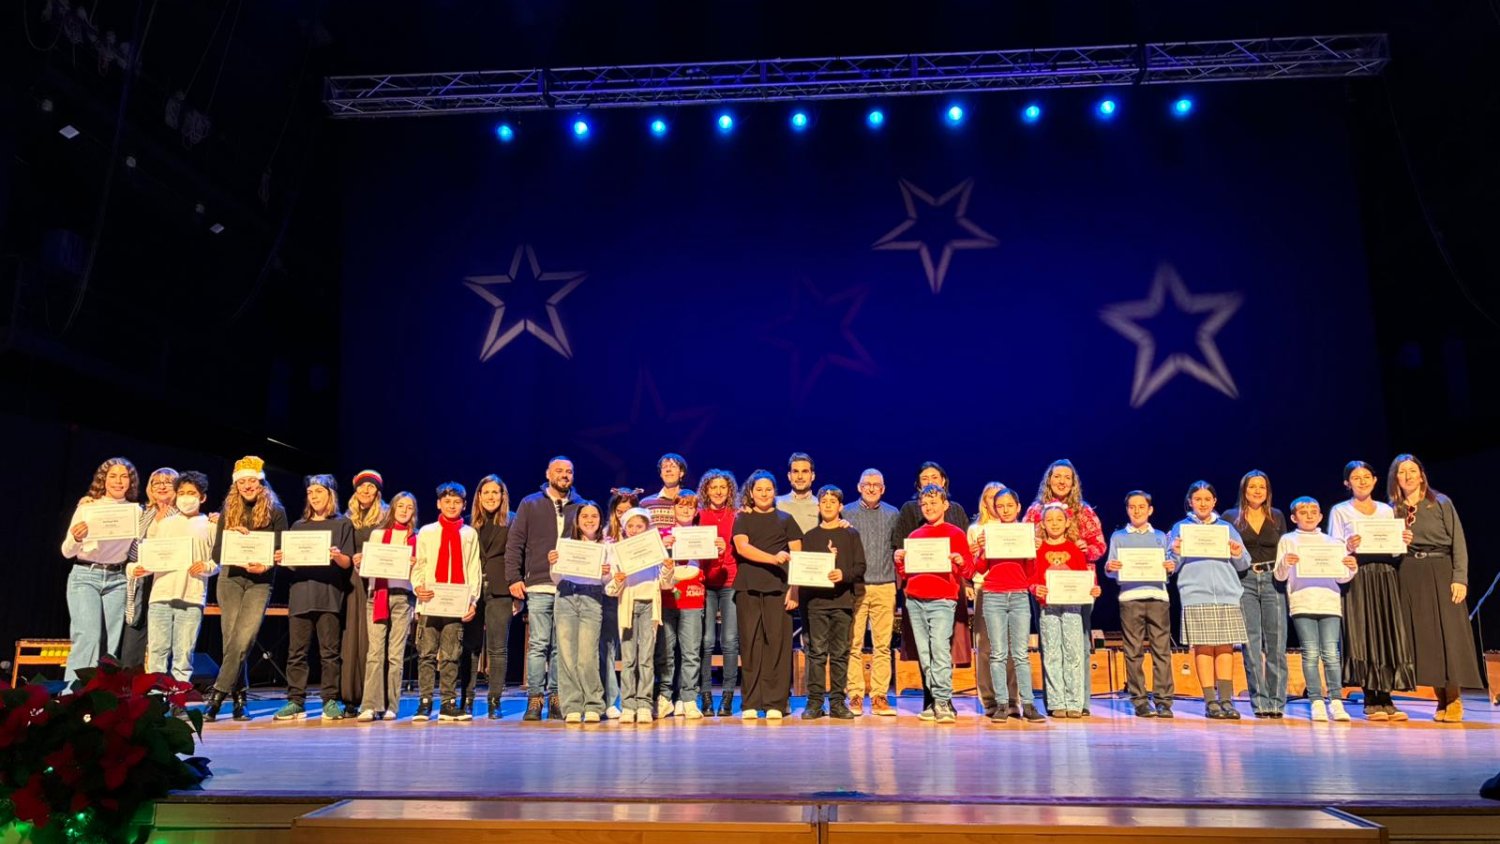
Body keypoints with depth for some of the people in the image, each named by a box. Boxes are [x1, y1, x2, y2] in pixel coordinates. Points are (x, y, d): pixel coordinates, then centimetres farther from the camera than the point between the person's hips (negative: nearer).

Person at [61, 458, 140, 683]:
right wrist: (76, 539, -21)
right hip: (85, 576, -3)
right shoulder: (87, 507, 0)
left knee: (110, 643, 0)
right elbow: (67, 552, -1)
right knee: (88, 637, -14)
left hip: (117, 580, 3)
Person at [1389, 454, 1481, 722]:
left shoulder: (1441, 503, 4)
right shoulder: (1392, 509, 11)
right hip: (1409, 576, 2)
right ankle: (1441, 699, 8)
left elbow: (1458, 542, -2)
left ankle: (1454, 700, 4)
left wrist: (1460, 578, -10)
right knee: (1423, 636, 1)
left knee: (1449, 633, -4)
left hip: (1441, 571, -2)